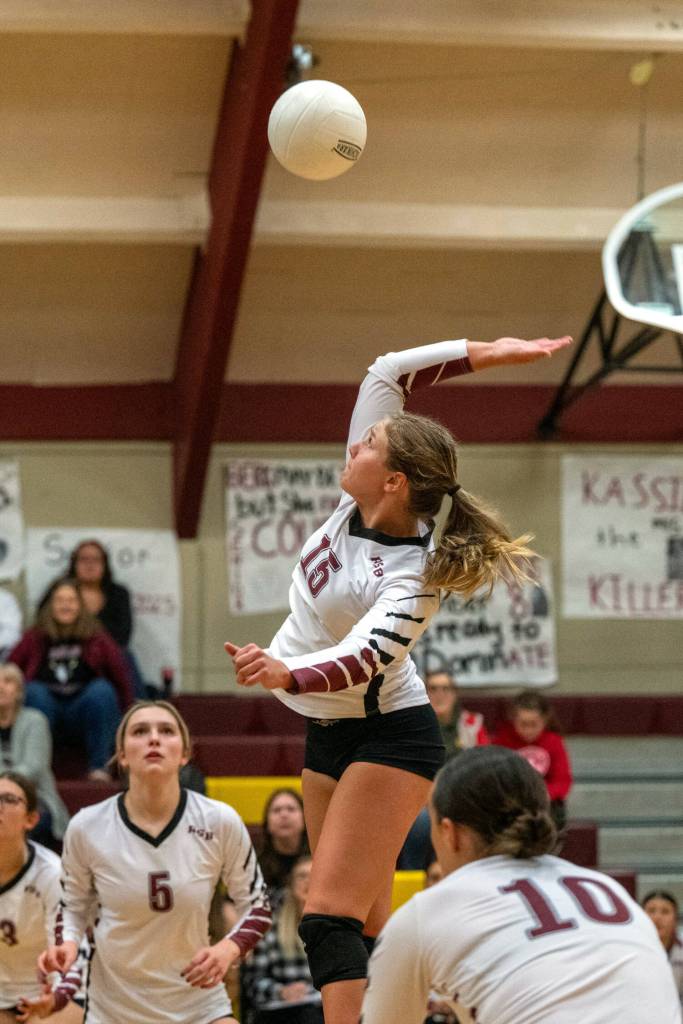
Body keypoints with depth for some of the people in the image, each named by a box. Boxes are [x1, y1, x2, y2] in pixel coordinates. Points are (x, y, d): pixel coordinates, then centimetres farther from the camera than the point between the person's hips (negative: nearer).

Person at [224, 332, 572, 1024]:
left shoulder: (415, 577, -25)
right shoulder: (358, 506, -6)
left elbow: (364, 657, -39)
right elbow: (384, 374, -4)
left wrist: (287, 675, -57)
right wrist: (482, 354, -5)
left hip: (388, 739, -9)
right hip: (329, 735, 9)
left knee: (330, 917, -18)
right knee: (364, 925, 9)